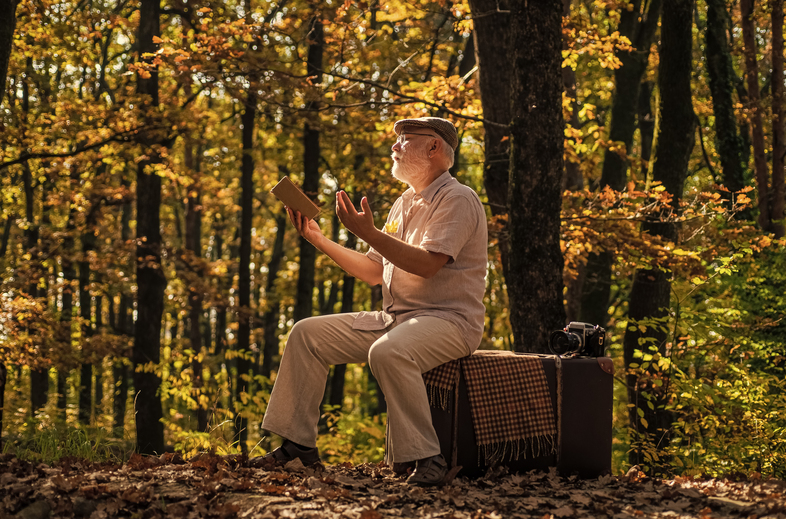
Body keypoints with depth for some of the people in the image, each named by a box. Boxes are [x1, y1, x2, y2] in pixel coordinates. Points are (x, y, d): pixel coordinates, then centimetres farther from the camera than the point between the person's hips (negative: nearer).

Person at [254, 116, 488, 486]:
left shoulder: (457, 200, -9)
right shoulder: (404, 205, 19)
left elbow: (427, 265, -24)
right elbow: (374, 272, 16)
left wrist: (369, 233, -26)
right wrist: (317, 239, 10)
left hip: (449, 319, -9)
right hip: (395, 317, 9)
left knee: (388, 352, -39)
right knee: (307, 334, 2)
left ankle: (423, 458, -32)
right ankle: (297, 442, 5)